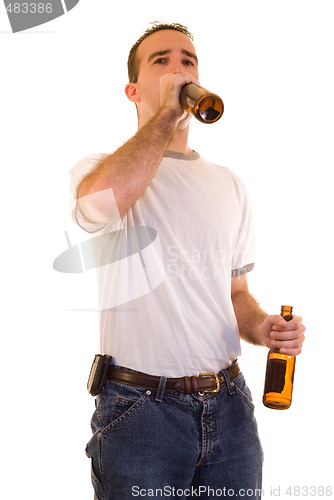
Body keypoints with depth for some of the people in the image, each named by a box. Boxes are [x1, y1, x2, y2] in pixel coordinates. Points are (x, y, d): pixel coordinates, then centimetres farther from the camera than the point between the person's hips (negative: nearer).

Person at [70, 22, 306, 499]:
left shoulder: (229, 185, 12)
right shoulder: (98, 168, -3)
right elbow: (100, 201, -29)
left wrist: (261, 327, -4)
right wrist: (167, 112, -17)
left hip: (229, 405, 5)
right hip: (140, 407, -4)